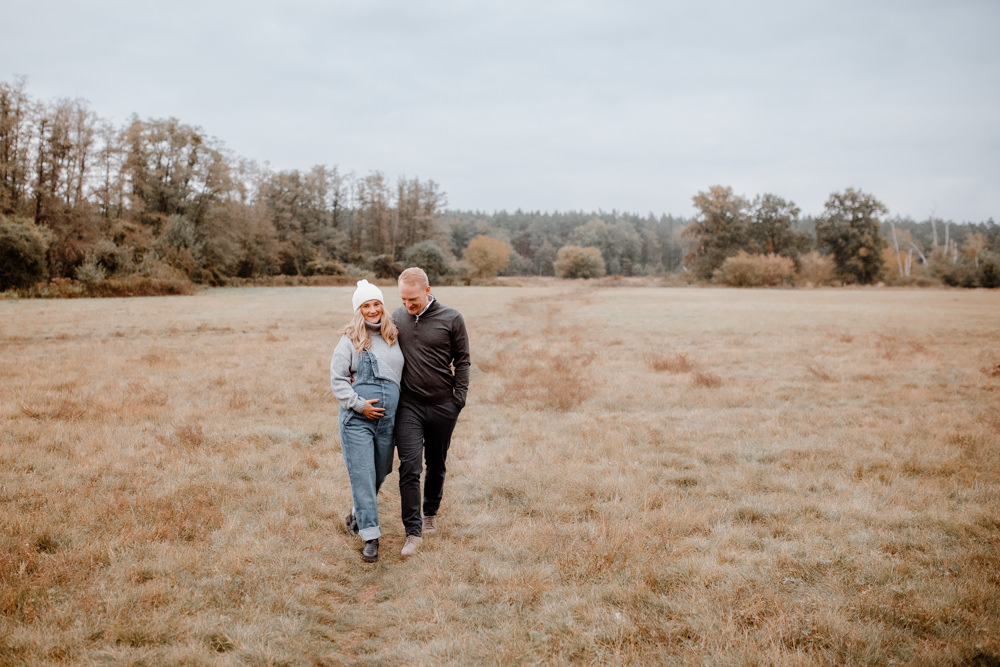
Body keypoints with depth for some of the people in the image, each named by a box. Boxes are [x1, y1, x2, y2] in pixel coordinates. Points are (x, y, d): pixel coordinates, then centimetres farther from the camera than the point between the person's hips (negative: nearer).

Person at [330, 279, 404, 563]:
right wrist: (359, 404, -13)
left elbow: (401, 373, 21)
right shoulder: (350, 340, -3)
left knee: (379, 474, 14)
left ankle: (358, 515, 39)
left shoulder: (393, 337, 9)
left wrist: (402, 404, 12)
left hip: (387, 419, 4)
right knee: (362, 475, -5)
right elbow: (337, 379, -5)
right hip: (356, 420, -4)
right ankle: (370, 536, 0)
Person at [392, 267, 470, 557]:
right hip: (409, 405, 1)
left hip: (442, 405, -1)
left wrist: (459, 398, -5)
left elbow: (462, 361, 1)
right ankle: (413, 532, -4)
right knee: (409, 467, -9)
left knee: (436, 465, 14)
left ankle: (430, 513, 35)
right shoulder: (397, 317, 2)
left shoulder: (452, 319, -5)